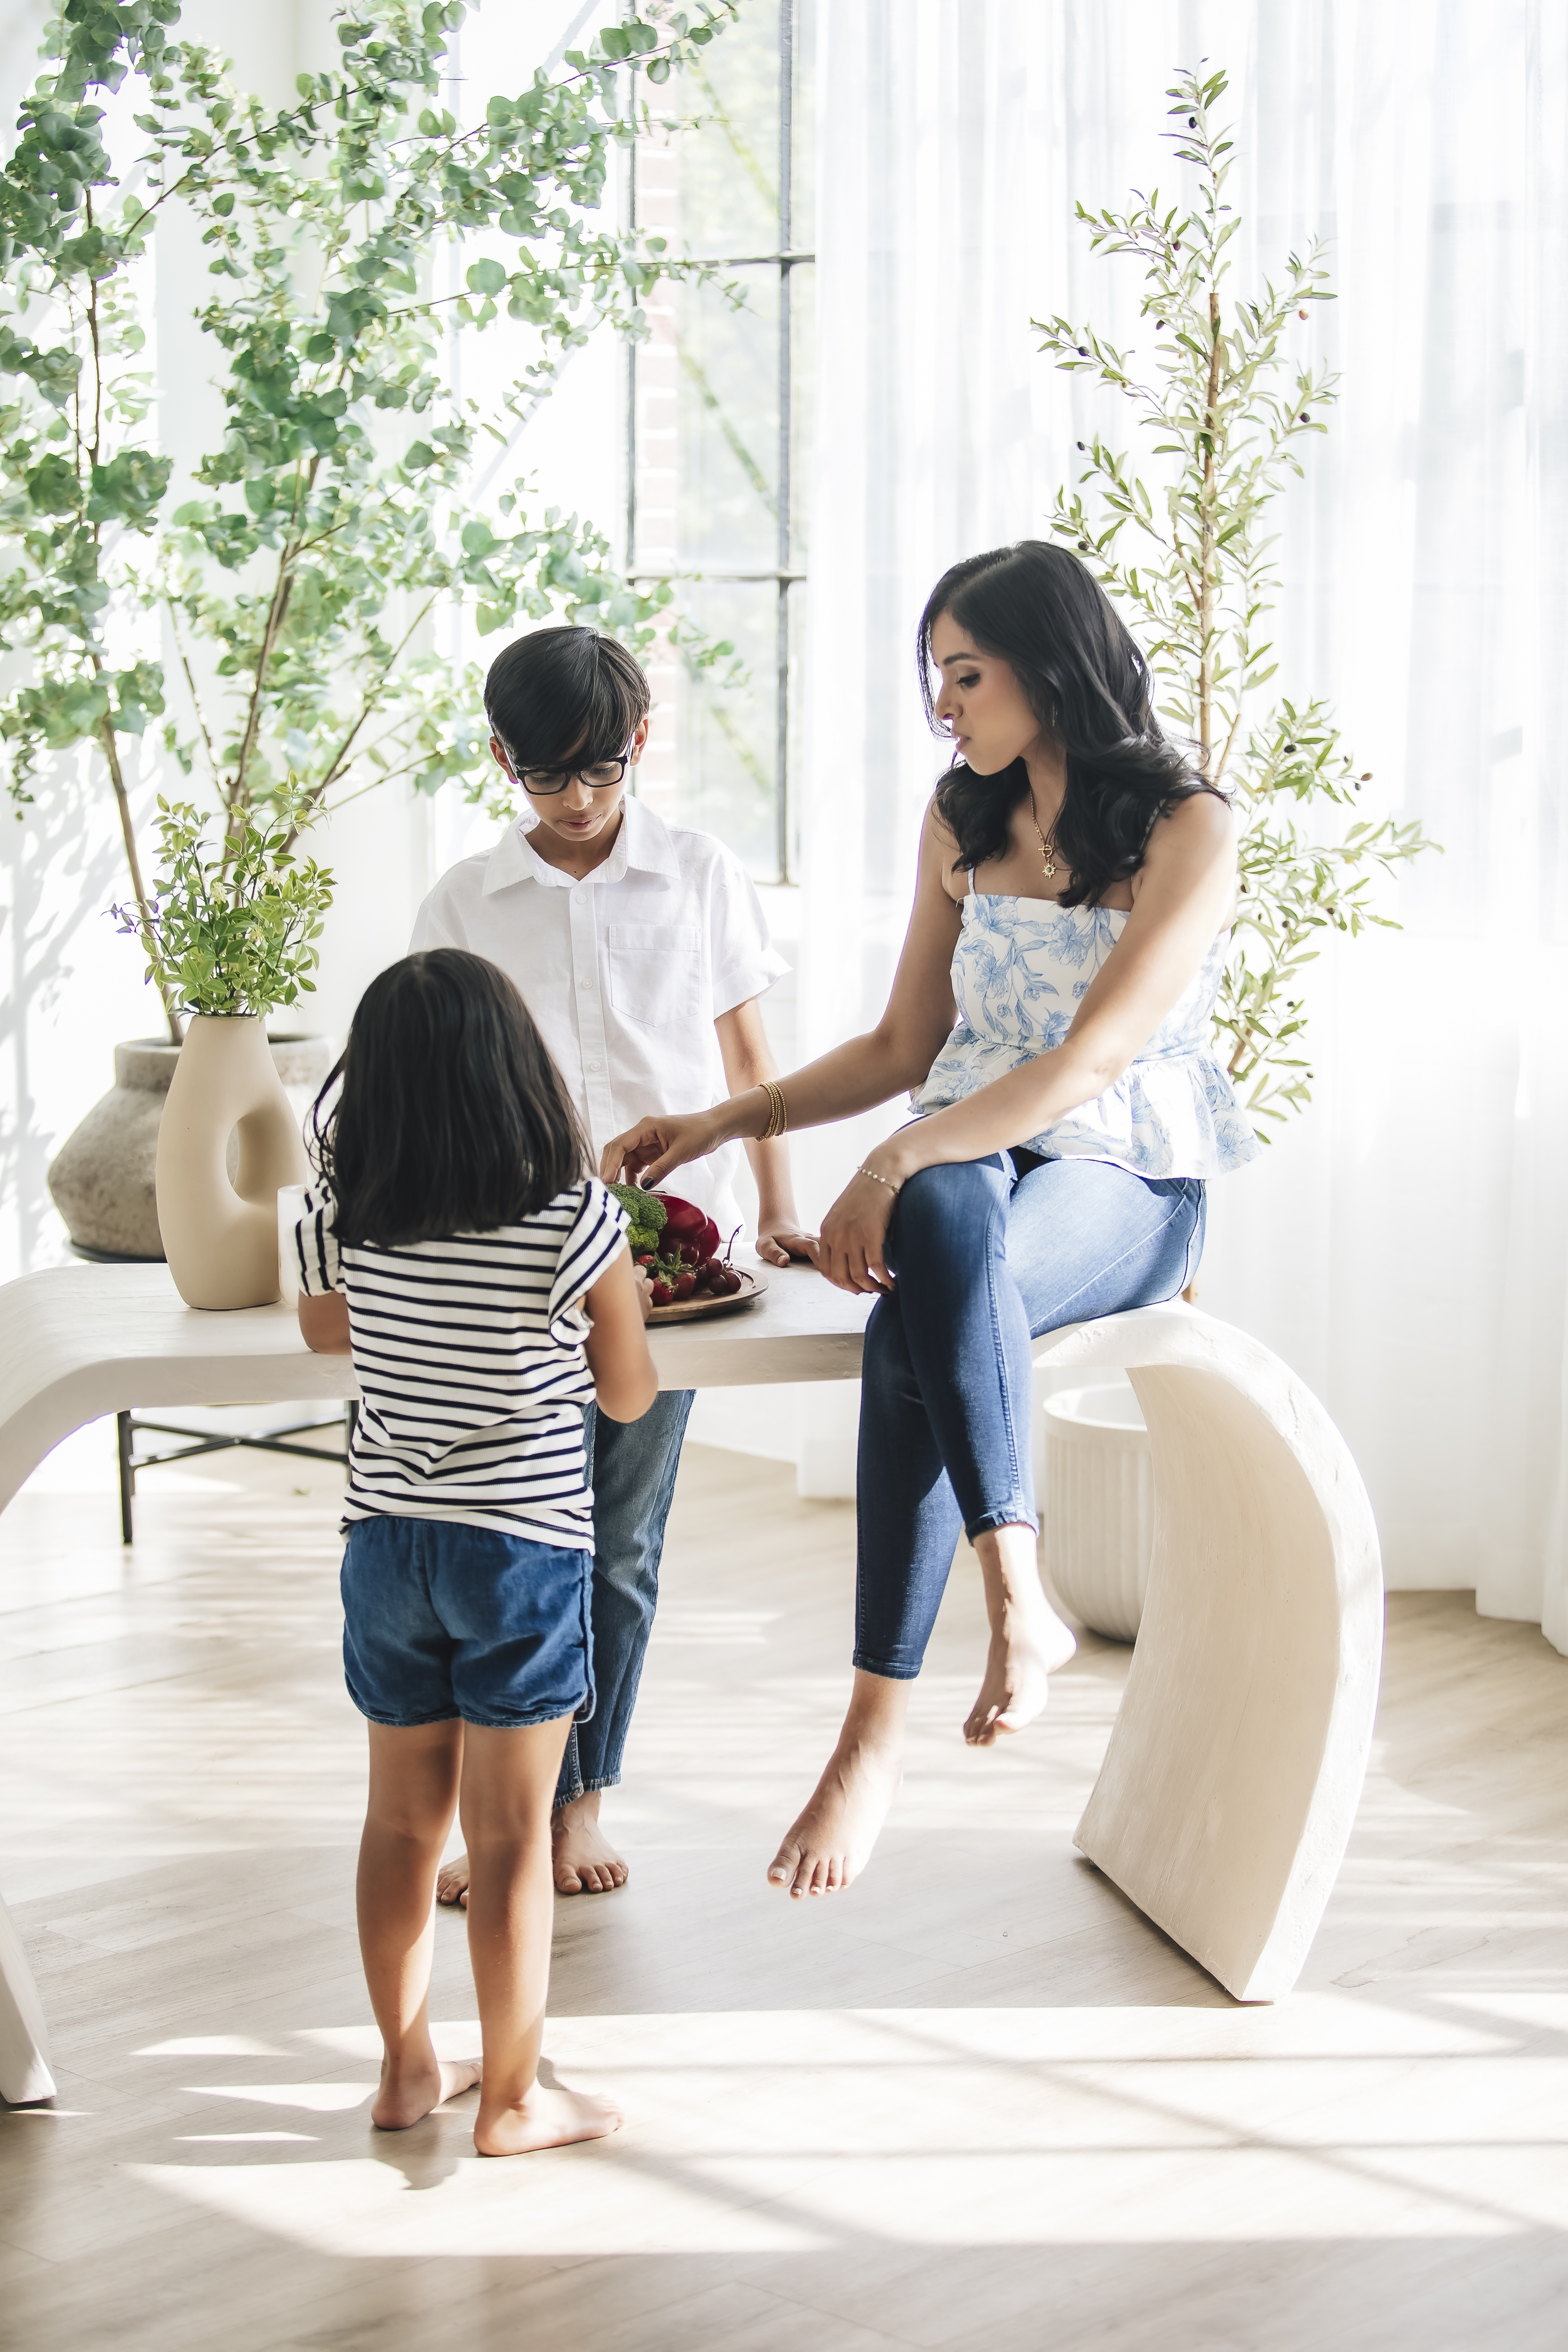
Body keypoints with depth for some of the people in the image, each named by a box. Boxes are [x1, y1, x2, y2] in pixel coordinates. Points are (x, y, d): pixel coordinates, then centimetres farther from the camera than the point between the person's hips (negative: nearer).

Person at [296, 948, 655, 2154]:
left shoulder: (341, 1218, -7)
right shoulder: (576, 1221, -16)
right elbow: (629, 1395, -4)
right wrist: (629, 1298, 13)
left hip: (386, 1542, 4)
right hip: (521, 1549, -4)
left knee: (404, 1815, 17)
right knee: (510, 1833, 5)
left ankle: (408, 2068, 29)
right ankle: (511, 2098, 15)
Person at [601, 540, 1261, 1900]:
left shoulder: (1186, 828, -7)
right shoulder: (961, 821, 13)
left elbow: (1090, 1060, -18)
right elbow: (904, 1049, 17)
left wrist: (896, 1162, -26)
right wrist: (724, 1123, 6)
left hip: (1129, 1189, -4)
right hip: (966, 1167, 5)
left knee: (918, 1319, -37)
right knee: (937, 1226, -37)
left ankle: (877, 1731, -35)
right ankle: (1020, 1599, -38)